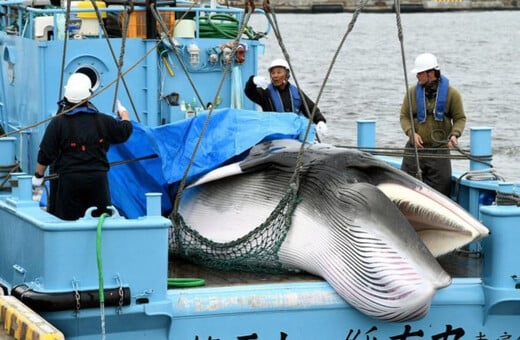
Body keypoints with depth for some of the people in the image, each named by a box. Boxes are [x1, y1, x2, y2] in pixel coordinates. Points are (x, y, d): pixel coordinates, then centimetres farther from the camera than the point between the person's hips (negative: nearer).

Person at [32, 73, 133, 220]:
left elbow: (45, 154, -5)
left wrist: (39, 175, 10)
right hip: (98, 178, 2)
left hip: (68, 180, -2)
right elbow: (125, 131, 16)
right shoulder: (102, 120, 0)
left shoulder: (58, 123, -7)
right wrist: (123, 113, 37)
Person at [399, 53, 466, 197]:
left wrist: (454, 134, -15)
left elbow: (460, 118, 4)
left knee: (438, 190, -3)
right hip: (415, 148, 2)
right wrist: (411, 132, -13)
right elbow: (404, 116, 6)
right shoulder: (413, 92, 5)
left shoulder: (451, 93, -1)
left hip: (439, 151, -2)